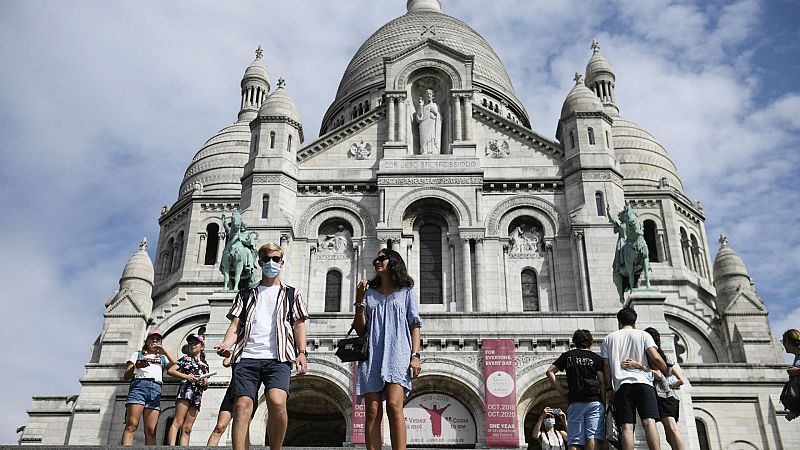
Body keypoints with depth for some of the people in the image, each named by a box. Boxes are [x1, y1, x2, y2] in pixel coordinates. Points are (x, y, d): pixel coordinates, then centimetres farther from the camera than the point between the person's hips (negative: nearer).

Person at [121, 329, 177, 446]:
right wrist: (136, 366, -6)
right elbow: (126, 375, 14)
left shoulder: (163, 358, 30)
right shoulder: (137, 354, 26)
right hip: (138, 385, -2)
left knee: (151, 431, -12)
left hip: (155, 389, 2)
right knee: (131, 425, -21)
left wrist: (164, 351, 7)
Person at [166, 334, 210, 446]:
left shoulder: (205, 365, 24)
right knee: (178, 423, -18)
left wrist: (205, 383, 0)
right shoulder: (185, 359, 12)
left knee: (187, 429, 1)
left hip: (197, 396, 5)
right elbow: (170, 371, 0)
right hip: (186, 390, -5)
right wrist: (186, 376, -11)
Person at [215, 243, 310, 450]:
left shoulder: (291, 294, 21)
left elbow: (299, 324, 14)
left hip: (277, 358, -2)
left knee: (277, 402, -25)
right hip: (247, 357, 2)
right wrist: (226, 345, -7)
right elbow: (235, 325, 14)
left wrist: (301, 353, -1)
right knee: (242, 407, -13)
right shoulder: (246, 294, 23)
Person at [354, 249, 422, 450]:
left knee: (394, 406, -19)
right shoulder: (369, 293, 20)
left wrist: (415, 355, -3)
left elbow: (414, 325, 9)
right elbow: (360, 329, 16)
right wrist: (359, 303, 3)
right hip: (372, 356, 3)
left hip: (397, 353, -2)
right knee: (372, 411, -7)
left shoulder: (406, 292, 15)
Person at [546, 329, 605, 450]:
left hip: (575, 402, 1)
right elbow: (602, 382, 0)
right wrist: (605, 402, 4)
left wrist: (561, 391, 9)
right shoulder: (596, 357, 8)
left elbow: (550, 372, 8)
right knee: (593, 437, -8)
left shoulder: (567, 356, 14)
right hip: (594, 401, -1)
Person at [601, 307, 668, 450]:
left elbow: (606, 366, 11)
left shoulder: (608, 339, 18)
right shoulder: (643, 335, 13)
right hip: (643, 382, -1)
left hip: (621, 385, 1)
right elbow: (656, 358, 0)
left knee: (627, 426, -6)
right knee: (649, 422, -12)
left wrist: (609, 388, 14)